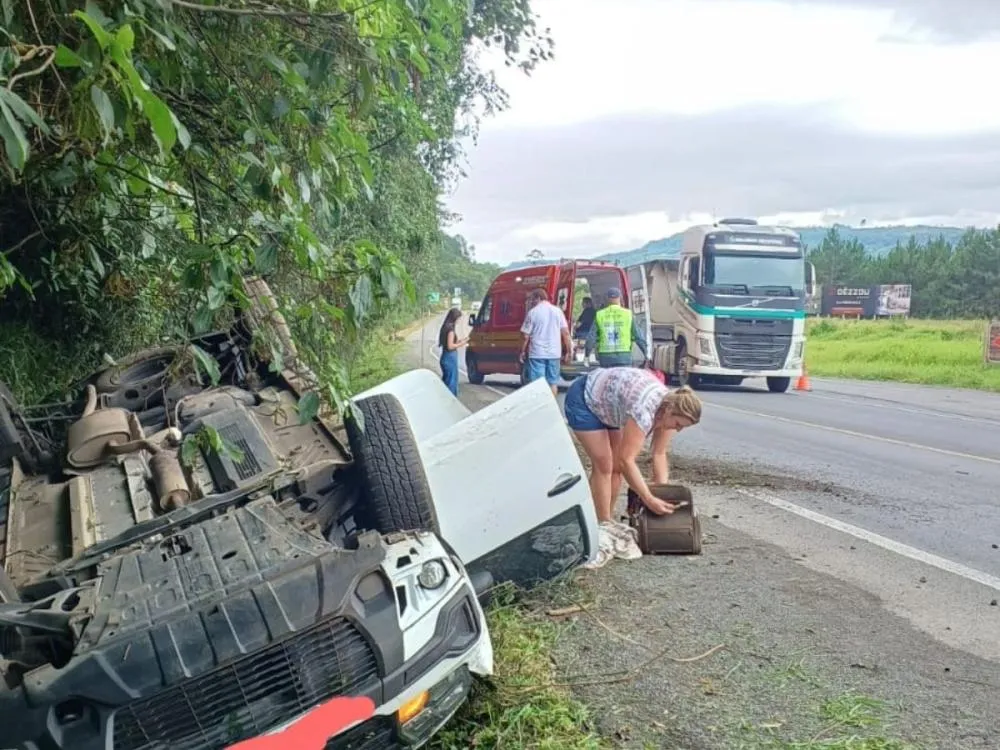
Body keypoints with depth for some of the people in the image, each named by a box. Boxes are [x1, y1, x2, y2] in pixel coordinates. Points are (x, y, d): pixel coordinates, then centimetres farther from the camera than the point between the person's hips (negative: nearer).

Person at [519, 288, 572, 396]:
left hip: (537, 353, -3)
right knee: (553, 382, 12)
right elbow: (566, 332, 2)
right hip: (554, 353, 3)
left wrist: (522, 352, 7)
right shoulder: (557, 311, 5)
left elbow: (525, 336, -4)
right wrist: (568, 351, 8)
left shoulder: (533, 312, -4)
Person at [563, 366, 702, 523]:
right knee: (603, 465, -12)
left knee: (616, 466, 5)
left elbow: (659, 454, -8)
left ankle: (607, 520, 15)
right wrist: (649, 500, -38)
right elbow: (626, 460, -39)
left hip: (605, 405, 8)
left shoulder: (668, 407, -14)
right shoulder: (644, 410, -39)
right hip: (584, 400, -8)